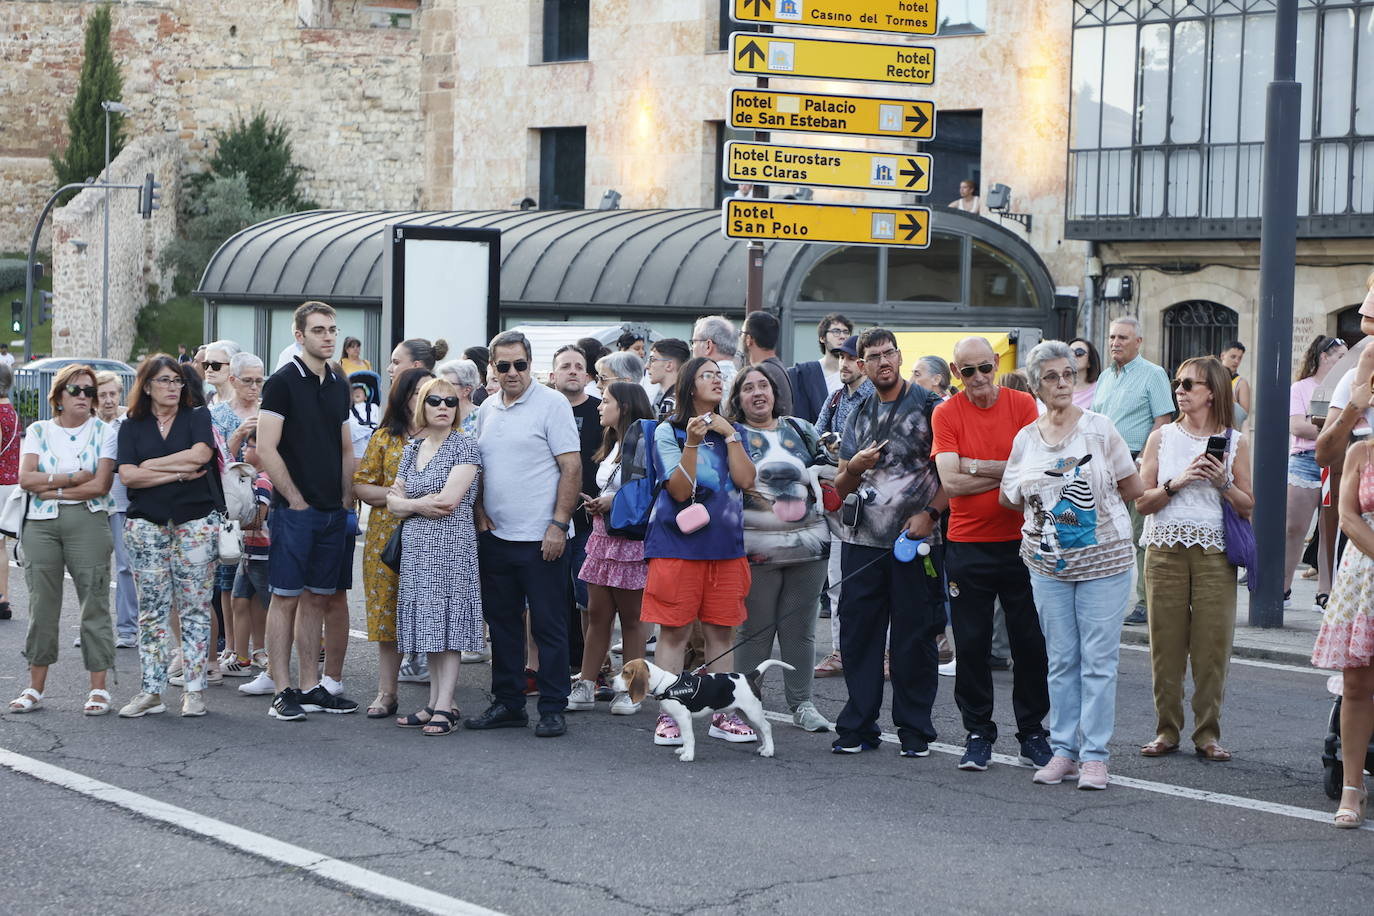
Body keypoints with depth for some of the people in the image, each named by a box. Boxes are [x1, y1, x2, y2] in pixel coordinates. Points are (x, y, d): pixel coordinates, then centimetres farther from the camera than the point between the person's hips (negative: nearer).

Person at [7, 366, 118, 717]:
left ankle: (98, 688, 0)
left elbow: (100, 485, -7)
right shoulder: (38, 431, 10)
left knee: (94, 603, -4)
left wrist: (50, 489, -6)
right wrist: (72, 479, -8)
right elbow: (26, 479, -3)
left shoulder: (103, 431, 4)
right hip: (40, 526, 2)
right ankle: (35, 687, 11)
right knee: (42, 605, 4)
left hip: (87, 522, -2)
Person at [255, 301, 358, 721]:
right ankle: (282, 692, -2)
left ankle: (311, 687, 15)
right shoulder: (283, 382, -7)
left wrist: (346, 500, 10)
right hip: (294, 509, -6)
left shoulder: (339, 384, 13)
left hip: (333, 512, 6)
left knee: (317, 598, 9)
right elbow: (266, 449, -13)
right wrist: (295, 499, -12)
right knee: (285, 597, -4)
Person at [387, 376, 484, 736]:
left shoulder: (464, 446, -4)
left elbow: (450, 499, -14)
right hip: (416, 547, 6)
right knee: (427, 625, 7)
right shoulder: (412, 448, 15)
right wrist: (419, 505, -8)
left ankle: (444, 708, -8)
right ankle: (436, 703, 12)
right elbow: (393, 501, 12)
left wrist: (408, 502, -2)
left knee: (447, 624, -8)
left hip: (451, 545, -6)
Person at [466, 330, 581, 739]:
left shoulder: (552, 404, -7)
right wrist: (480, 512, 5)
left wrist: (558, 525, -16)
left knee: (548, 625, -2)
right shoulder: (488, 409, 13)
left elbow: (572, 467, -11)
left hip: (540, 537, -6)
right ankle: (507, 703, 21)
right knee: (502, 621, 12)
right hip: (495, 535, 7)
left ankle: (553, 709, 4)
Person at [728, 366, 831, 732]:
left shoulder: (800, 430, 15)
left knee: (801, 628, 7)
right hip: (756, 547, -3)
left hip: (807, 544, 3)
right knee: (754, 629, -1)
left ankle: (801, 703, 14)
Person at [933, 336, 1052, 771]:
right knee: (971, 643, 3)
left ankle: (1032, 732, 18)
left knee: (1030, 641, 5)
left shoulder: (1022, 405, 0)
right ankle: (978, 734, 14)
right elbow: (951, 483, -11)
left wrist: (976, 466, -12)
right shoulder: (946, 414, -1)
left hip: (1021, 539, 0)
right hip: (968, 545, 0)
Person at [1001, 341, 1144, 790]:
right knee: (1061, 660, 8)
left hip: (1103, 559, -3)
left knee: (1098, 660, -2)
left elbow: (1133, 488, 0)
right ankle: (1063, 749, 16)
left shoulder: (1099, 428, -4)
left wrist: (1092, 499, 2)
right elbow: (1008, 497, 13)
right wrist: (1053, 502, 5)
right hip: (1048, 563, 3)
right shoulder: (1025, 438, 6)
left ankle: (1094, 754, 3)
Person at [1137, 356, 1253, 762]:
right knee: (1166, 641, 0)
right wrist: (1177, 482, -12)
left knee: (1213, 644, -3)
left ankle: (1208, 733, 6)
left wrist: (1223, 483, -11)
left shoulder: (1235, 442, 6)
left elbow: (1248, 507, 6)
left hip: (1215, 551, -1)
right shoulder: (1162, 438, 7)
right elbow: (1141, 502, 3)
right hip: (1166, 549, 1)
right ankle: (1166, 730, 9)